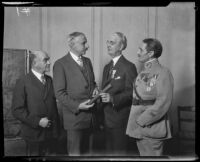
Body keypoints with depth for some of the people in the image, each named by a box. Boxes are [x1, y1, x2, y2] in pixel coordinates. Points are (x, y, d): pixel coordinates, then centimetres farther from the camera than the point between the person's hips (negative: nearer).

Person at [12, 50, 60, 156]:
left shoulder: (49, 80, 9)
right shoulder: (23, 82, -7)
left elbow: (54, 103, 12)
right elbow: (17, 110, -12)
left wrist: (57, 126, 4)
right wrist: (37, 121, -17)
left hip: (51, 132, 5)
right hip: (34, 133, -4)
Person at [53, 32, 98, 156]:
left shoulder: (87, 61, 12)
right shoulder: (61, 64, -9)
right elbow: (60, 93, -11)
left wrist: (95, 89, 1)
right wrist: (77, 105, -19)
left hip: (90, 116, 6)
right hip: (75, 116, -6)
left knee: (87, 151, 14)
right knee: (75, 153, 1)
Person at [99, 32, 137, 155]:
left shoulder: (129, 67, -11)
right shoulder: (107, 67, 15)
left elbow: (131, 93, -15)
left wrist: (112, 98, -26)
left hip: (120, 119, -7)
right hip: (107, 118, 7)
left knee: (119, 152, 2)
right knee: (109, 151, 15)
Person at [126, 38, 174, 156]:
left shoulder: (162, 73, -13)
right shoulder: (143, 74, 14)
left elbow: (163, 103, -19)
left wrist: (142, 120, -17)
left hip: (152, 130, -8)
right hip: (139, 129, 8)